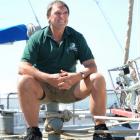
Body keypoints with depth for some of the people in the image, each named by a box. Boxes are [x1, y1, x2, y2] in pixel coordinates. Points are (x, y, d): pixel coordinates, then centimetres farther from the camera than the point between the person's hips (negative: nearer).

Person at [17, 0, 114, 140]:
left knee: (98, 78, -23)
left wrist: (77, 76, -29)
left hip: (70, 88, 2)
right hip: (43, 88, -2)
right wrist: (49, 78, -33)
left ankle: (100, 129, -17)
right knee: (24, 81, -33)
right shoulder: (37, 38, -6)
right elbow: (22, 68, -17)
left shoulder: (76, 37, 1)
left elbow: (91, 66, -5)